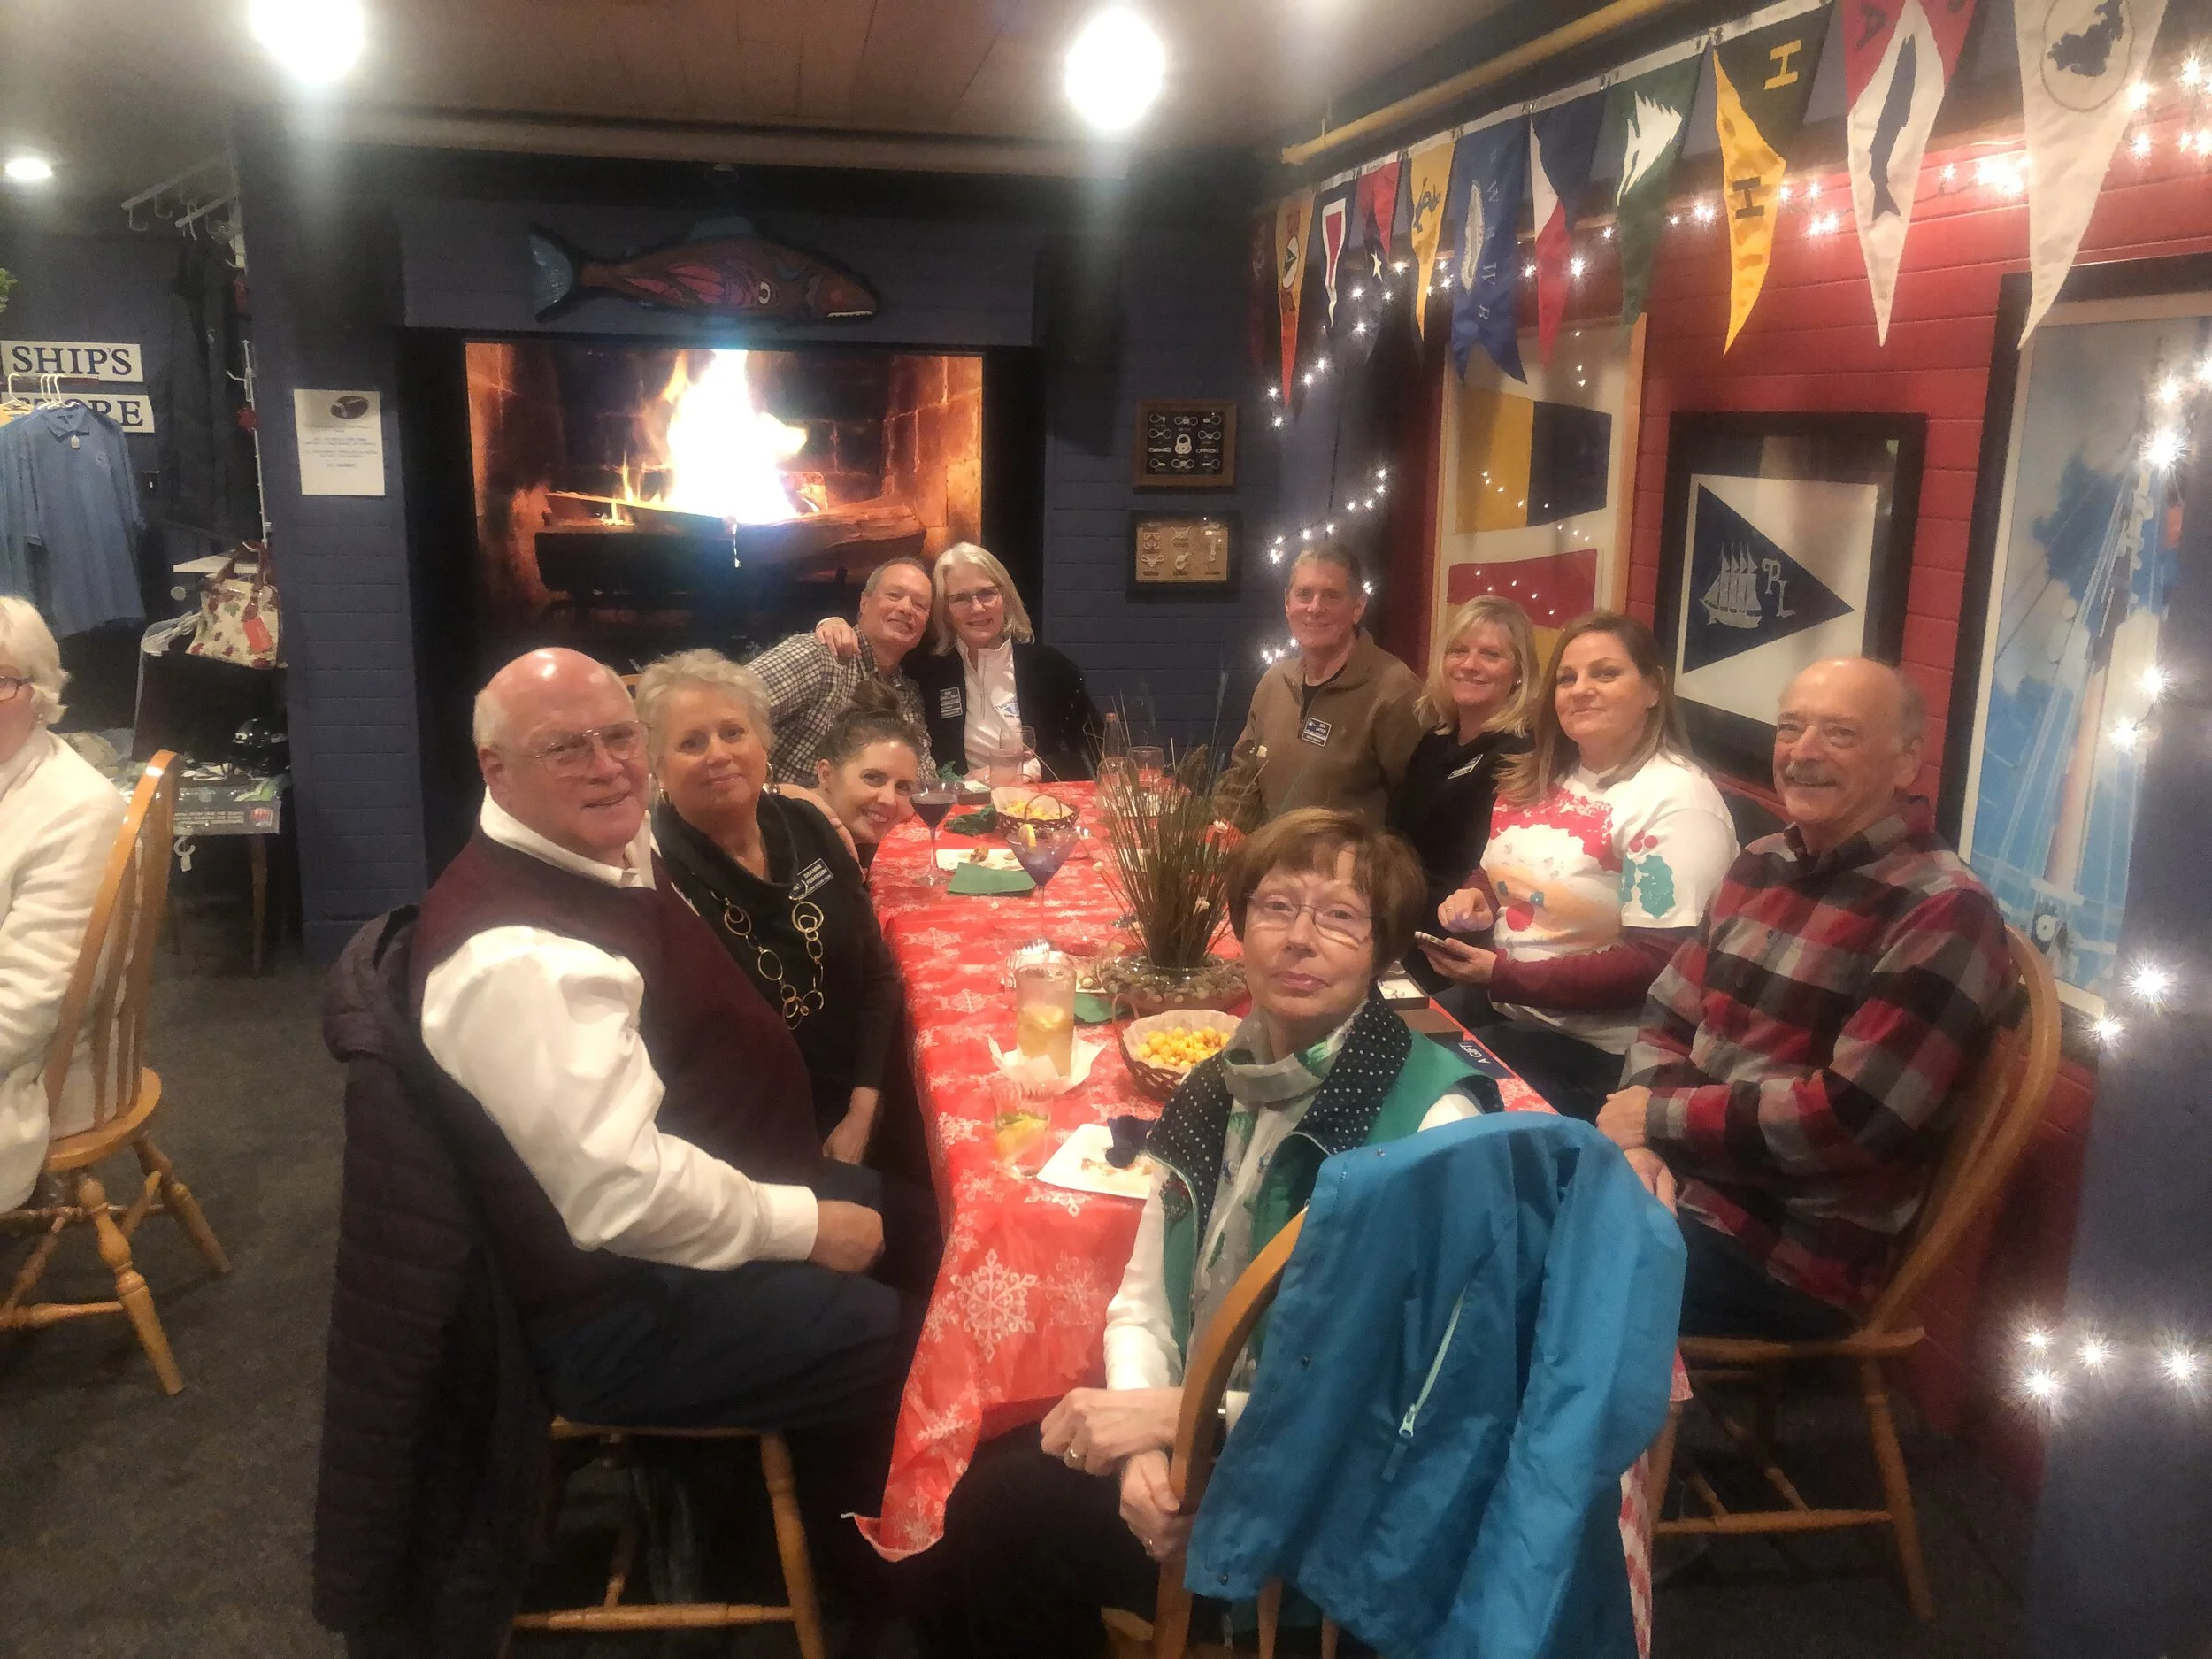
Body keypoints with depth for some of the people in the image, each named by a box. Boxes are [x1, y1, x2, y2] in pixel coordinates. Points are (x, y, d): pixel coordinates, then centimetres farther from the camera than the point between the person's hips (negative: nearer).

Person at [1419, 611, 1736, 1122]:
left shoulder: (1676, 802, -16)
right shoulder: (1539, 778, 10)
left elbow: (1658, 965, -22)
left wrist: (1503, 975, -23)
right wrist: (1478, 898, -2)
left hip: (1590, 1049, -8)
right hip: (1497, 1008, 8)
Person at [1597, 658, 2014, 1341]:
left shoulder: (1943, 914, -14)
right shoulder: (1761, 864, 9)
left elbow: (1851, 1118, -20)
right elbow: (1667, 1021, 11)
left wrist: (1656, 1114, -12)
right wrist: (1642, 1140, -9)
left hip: (1792, 1255, -7)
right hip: (1673, 1183, 7)